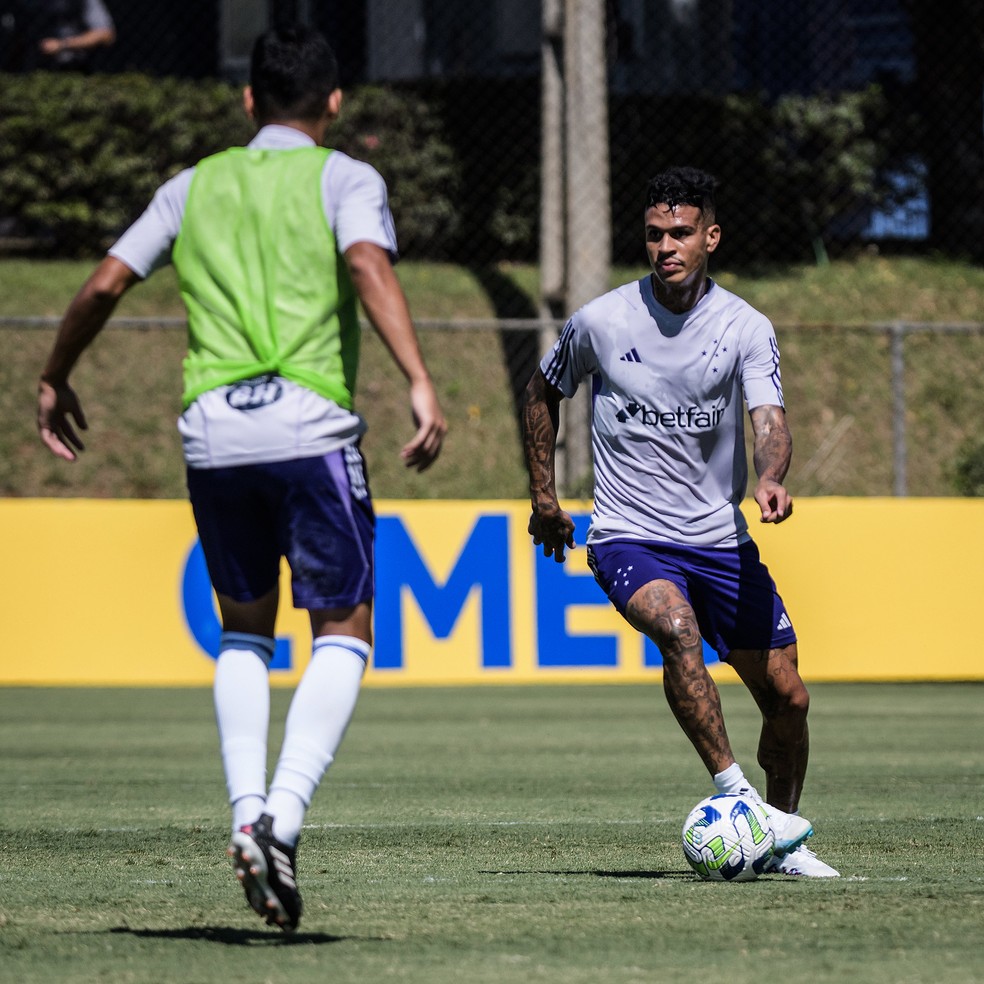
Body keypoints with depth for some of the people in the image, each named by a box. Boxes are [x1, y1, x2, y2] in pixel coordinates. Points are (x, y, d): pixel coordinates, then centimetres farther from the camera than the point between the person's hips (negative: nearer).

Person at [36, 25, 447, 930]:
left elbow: (103, 286, 14)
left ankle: (246, 813, 3)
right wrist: (420, 383, -22)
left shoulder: (194, 187, 18)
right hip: (311, 428, -3)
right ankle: (283, 818, -14)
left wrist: (56, 383, 28)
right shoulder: (343, 178, 7)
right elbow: (369, 267, -12)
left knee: (244, 630, 21)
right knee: (342, 632, 6)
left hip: (211, 432, 3)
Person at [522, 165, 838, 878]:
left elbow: (769, 418, -18)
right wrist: (543, 494, 15)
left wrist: (772, 479, -40)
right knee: (678, 628, -35)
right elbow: (544, 392, 15)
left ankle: (785, 839, 23)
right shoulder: (602, 322, -4)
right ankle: (731, 789, -31)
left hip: (721, 538, 3)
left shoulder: (746, 328, -4)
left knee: (787, 698, 2)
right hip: (629, 537, -2)